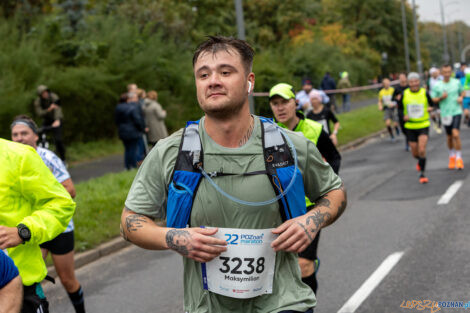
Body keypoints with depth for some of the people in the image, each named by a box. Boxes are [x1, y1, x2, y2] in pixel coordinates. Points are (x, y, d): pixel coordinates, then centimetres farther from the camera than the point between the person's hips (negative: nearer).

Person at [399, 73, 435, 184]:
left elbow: (432, 105, 9)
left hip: (424, 125, -2)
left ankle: (422, 174, -2)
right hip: (410, 127, 2)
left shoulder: (425, 93, -6)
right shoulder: (404, 94, -4)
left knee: (422, 151, -16)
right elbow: (400, 108, 8)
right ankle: (420, 161, 46)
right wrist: (403, 116, -10)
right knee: (414, 153, 9)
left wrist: (430, 109, -13)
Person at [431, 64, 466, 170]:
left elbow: (462, 92, 18)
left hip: (457, 112, -1)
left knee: (456, 134, -17)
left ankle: (459, 158, -7)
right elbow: (433, 100, 4)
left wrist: (461, 98, -3)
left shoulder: (457, 82, 2)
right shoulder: (437, 86, -1)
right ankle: (452, 156, 35)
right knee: (449, 137, 12)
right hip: (445, 114, 1)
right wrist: (441, 97, -15)